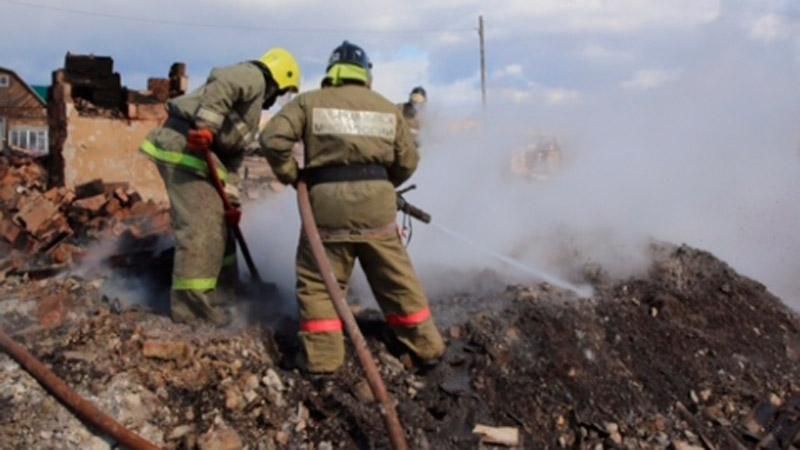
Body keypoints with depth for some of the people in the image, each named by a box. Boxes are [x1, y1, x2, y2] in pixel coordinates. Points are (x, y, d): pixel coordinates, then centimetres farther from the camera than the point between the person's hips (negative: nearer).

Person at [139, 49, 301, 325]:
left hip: (198, 152, 11)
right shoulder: (253, 77, -1)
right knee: (200, 225, -11)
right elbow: (222, 86, -24)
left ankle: (222, 292, 31)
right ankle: (191, 305, -6)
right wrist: (206, 127, -34)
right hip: (183, 145, -11)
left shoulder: (251, 112, 26)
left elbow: (233, 157, 23)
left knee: (217, 221, 18)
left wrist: (231, 200, 16)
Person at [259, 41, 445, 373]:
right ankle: (425, 344, 22)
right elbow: (408, 161, 14)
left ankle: (322, 355, 6)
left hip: (328, 200, -2)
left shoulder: (309, 102, 7)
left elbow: (273, 139, -4)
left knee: (318, 280, 9)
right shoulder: (387, 108, 15)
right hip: (377, 201, 3)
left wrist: (290, 175, 10)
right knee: (396, 277, 14)